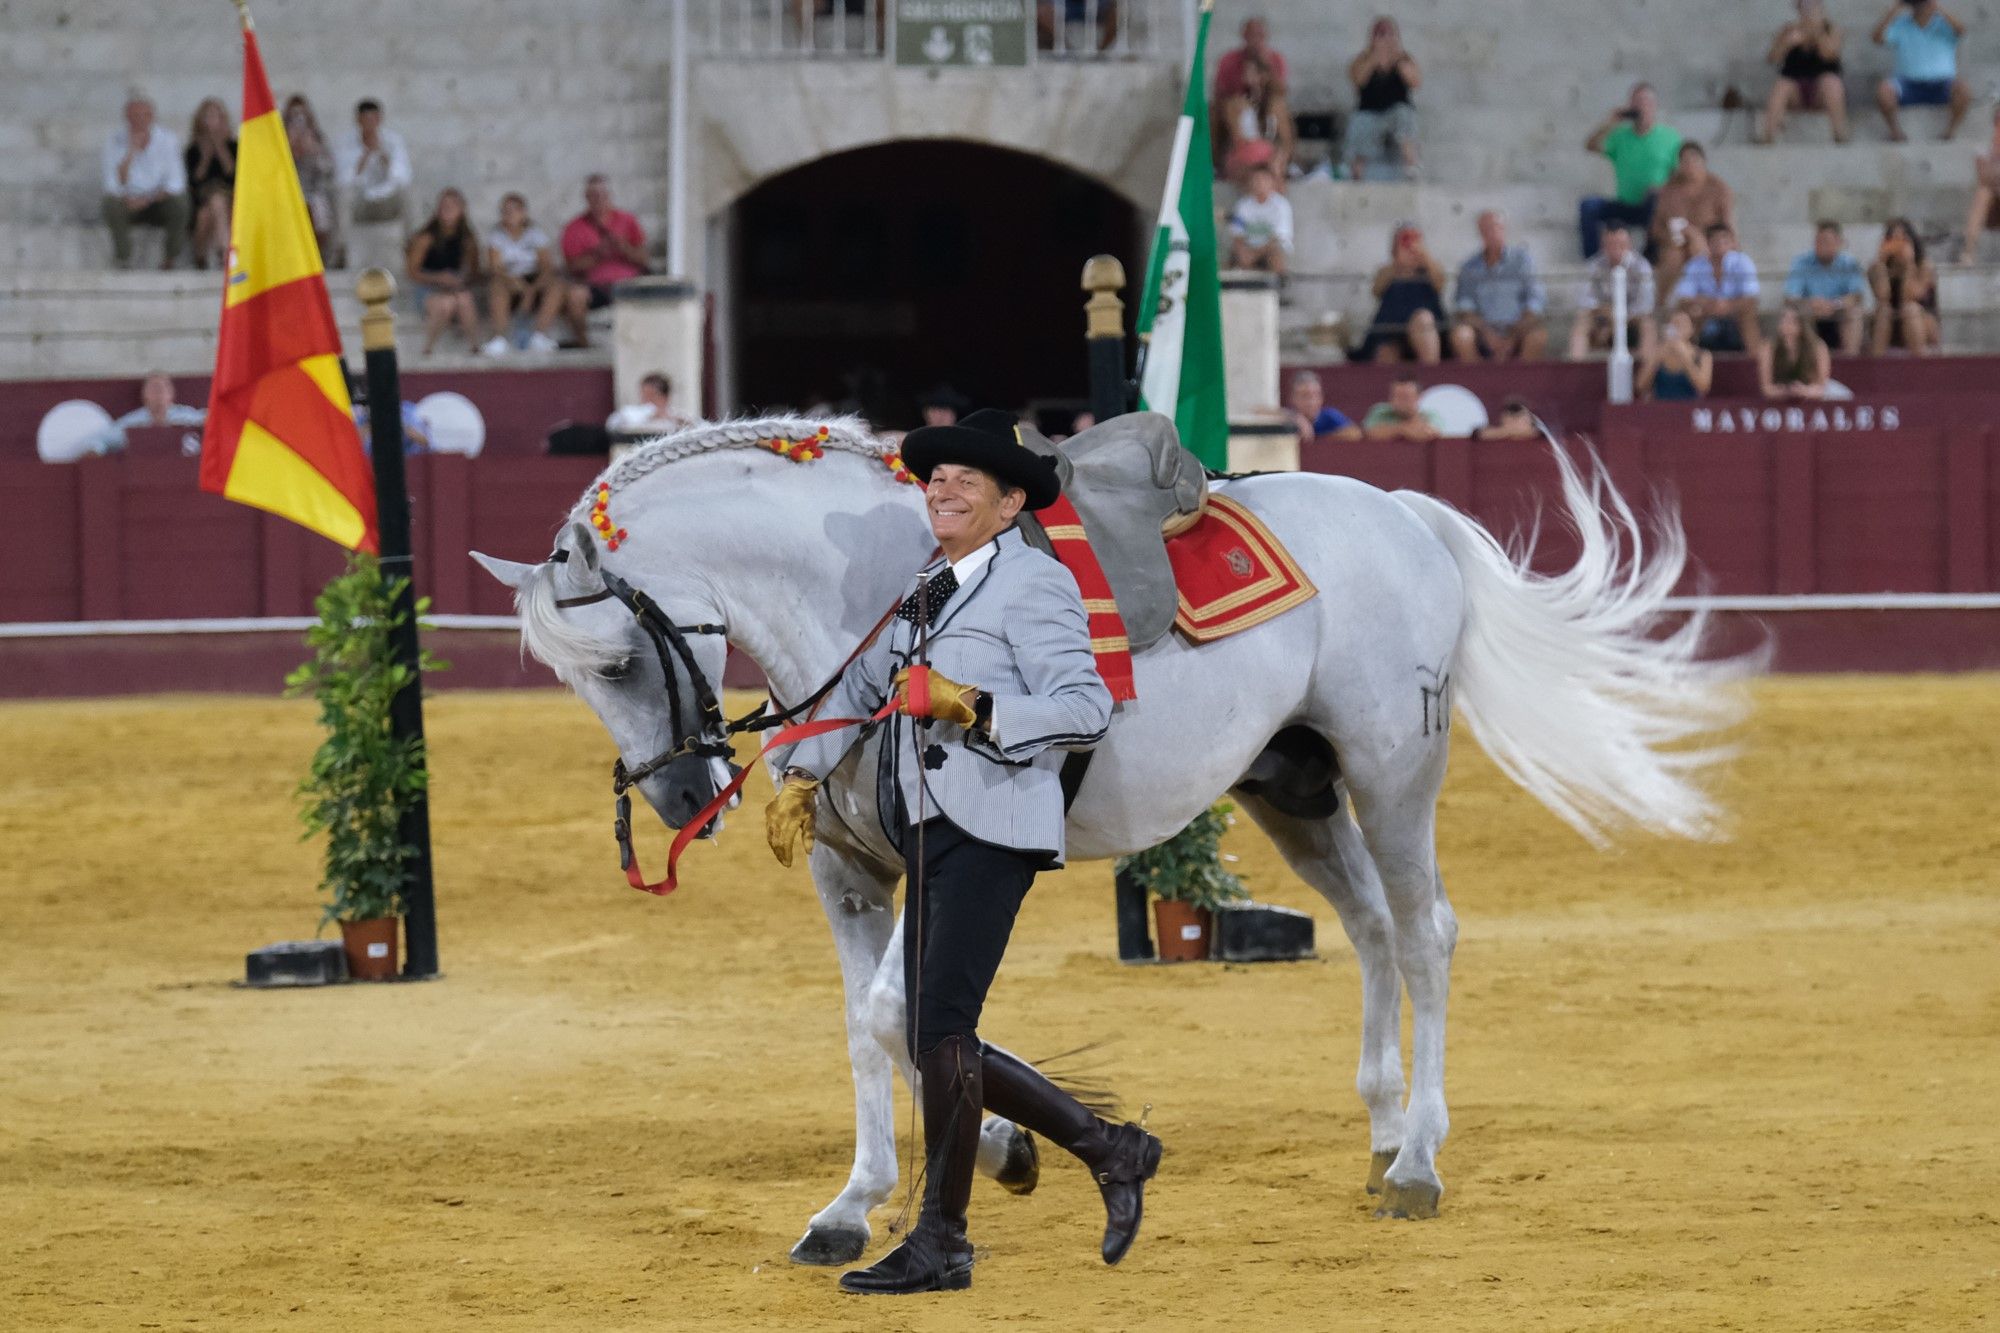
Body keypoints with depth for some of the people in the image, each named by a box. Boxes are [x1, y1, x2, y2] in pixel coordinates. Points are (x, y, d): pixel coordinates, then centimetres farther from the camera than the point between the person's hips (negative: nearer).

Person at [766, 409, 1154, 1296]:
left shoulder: (1034, 585, -8)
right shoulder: (929, 591, 19)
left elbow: (1085, 711, -16)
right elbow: (863, 686, 29)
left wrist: (975, 709, -25)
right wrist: (802, 779, 20)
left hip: (992, 831, -9)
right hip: (931, 834, 9)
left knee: (941, 1030, -12)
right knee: (935, 1043, 8)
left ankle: (940, 1242, -3)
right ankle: (1109, 1150, 18)